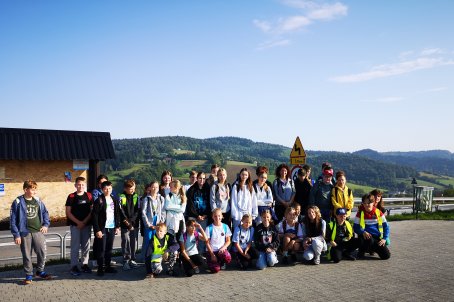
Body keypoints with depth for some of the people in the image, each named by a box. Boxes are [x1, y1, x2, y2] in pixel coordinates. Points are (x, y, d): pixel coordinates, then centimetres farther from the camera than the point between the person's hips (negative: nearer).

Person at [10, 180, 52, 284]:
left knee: (42, 252, -1)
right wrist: (16, 235, -7)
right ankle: (29, 275, 20)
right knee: (27, 255, 5)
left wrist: (46, 225, 4)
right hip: (25, 233, -3)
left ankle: (40, 271, 19)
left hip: (38, 232, 3)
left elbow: (45, 212, 17)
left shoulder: (38, 201, 6)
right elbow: (13, 220, -4)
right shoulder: (18, 202, -5)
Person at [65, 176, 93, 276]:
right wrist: (78, 222, -11)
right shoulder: (71, 197, -1)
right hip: (75, 225, -2)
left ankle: (85, 264, 19)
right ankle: (74, 267, 6)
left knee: (86, 246, 8)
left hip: (87, 225, 3)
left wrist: (84, 222, -8)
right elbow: (68, 212, -3)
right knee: (75, 246, -1)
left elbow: (92, 210, 3)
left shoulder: (89, 196, 5)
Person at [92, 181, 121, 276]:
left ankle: (107, 266, 22)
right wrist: (97, 230, -13)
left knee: (109, 249, 12)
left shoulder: (115, 200, 10)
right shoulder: (99, 201, -8)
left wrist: (117, 226, 9)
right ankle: (100, 268, 9)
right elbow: (94, 216, -10)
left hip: (112, 228, 5)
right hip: (102, 228, -5)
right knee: (101, 249, 0)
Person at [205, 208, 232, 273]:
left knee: (228, 258, -33)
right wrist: (212, 254, -12)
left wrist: (223, 247, -15)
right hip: (211, 251, -2)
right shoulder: (209, 228, -6)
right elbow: (207, 243, -4)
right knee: (215, 270, -20)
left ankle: (222, 262, 4)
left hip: (222, 250, 2)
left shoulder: (225, 227, 2)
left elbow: (228, 241, 5)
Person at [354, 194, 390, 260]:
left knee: (386, 255, -12)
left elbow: (385, 227, 4)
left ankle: (372, 249, 19)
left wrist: (384, 238, -9)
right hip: (365, 236, -3)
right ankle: (361, 252, -7)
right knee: (369, 240, -39)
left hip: (377, 237, 3)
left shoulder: (379, 212, 2)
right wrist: (363, 232, -21)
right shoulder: (360, 213, -2)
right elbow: (355, 227, -2)